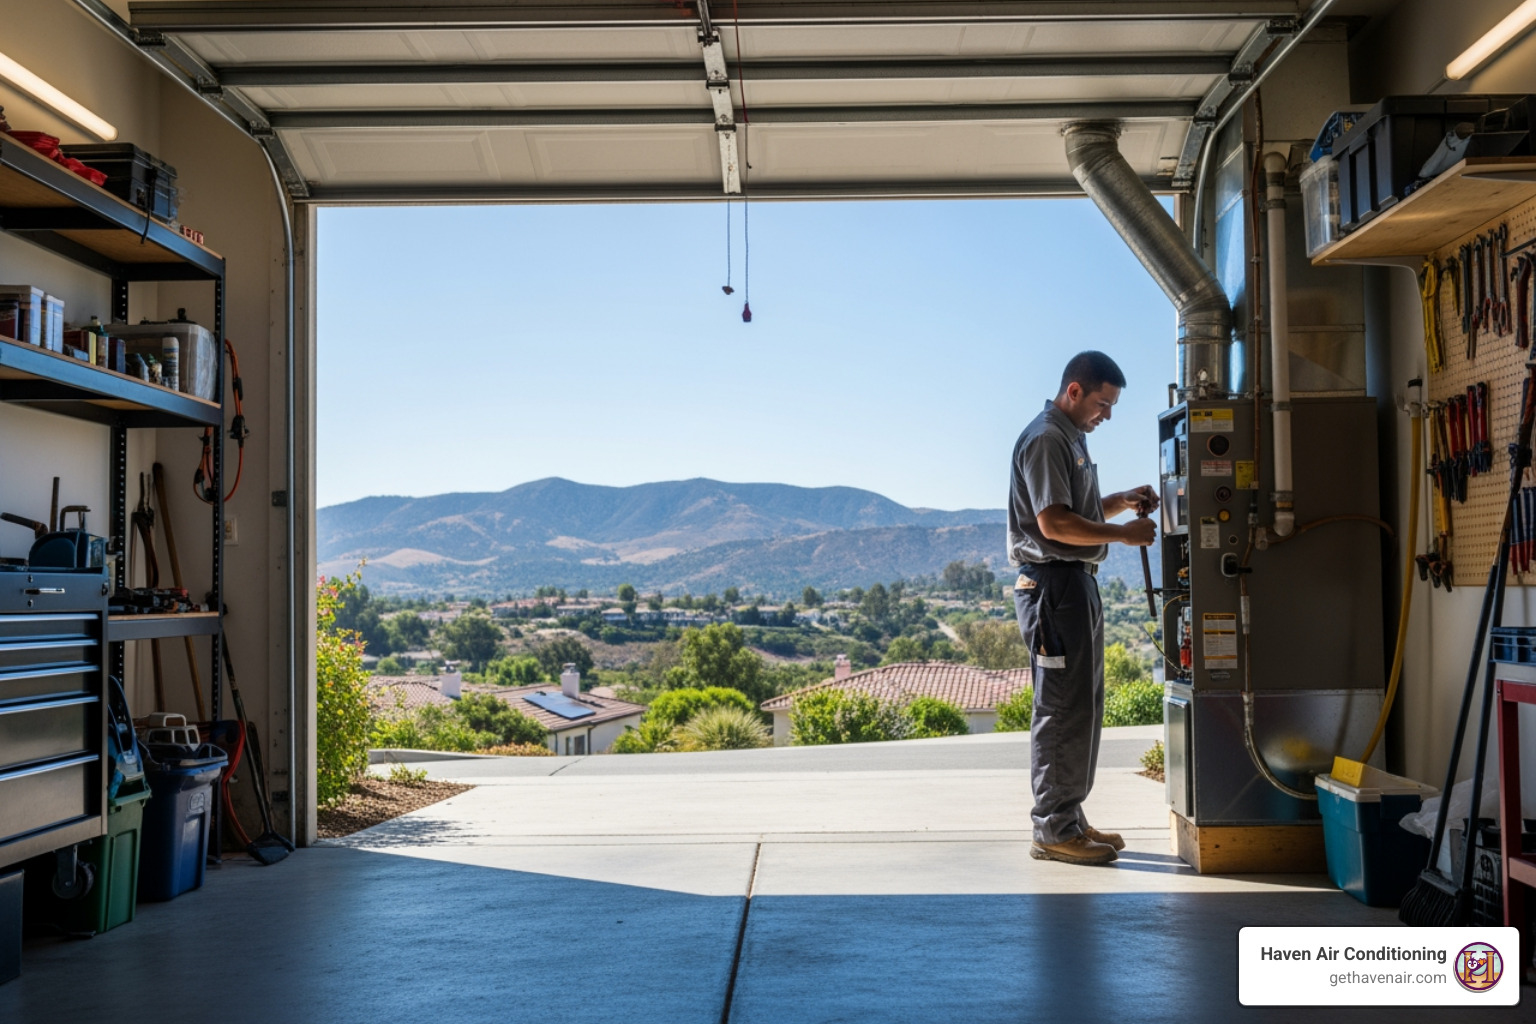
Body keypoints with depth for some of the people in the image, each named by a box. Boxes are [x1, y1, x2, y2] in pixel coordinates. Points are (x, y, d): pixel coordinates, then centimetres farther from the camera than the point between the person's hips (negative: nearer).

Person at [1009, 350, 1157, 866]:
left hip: (1078, 582, 11)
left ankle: (1070, 817, 22)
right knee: (1064, 708, -8)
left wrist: (1121, 500, 11)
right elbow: (1054, 522, -21)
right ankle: (1053, 829, -3)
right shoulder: (1045, 439, -13)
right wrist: (1123, 533, -17)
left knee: (1084, 705, 14)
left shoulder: (1072, 438, 20)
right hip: (1052, 583, -11)